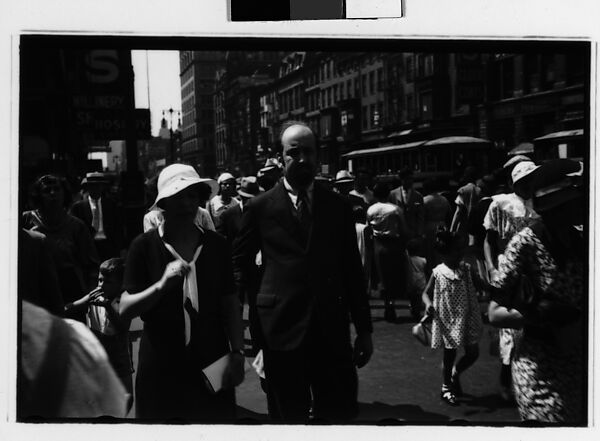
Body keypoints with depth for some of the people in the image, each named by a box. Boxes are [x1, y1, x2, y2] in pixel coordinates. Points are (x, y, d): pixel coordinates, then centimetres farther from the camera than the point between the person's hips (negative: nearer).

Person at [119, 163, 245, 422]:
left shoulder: (216, 245, 3)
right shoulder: (144, 246, -4)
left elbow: (230, 303, 8)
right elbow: (125, 309, -7)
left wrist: (237, 353, 1)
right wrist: (161, 286, -22)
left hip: (212, 366, 2)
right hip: (160, 370, -2)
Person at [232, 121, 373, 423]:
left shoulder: (337, 206, 8)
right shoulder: (259, 208, 1)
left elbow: (352, 270, 9)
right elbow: (239, 265, 8)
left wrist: (364, 329, 9)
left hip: (332, 330, 2)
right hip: (281, 329, -2)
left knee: (339, 414, 6)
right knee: (289, 417, 9)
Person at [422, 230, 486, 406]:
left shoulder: (467, 269, -3)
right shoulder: (438, 273, -11)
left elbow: (481, 286, -1)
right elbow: (426, 293, -3)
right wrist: (428, 304, -23)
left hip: (467, 319, 3)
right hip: (448, 321, -3)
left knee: (473, 353, 7)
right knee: (449, 355, 9)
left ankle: (455, 374, 36)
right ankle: (446, 388, 29)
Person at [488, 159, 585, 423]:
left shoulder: (580, 240, 2)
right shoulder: (527, 243, -12)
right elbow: (495, 314, -10)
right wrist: (545, 316, -21)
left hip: (582, 369, 5)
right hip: (541, 373, -5)